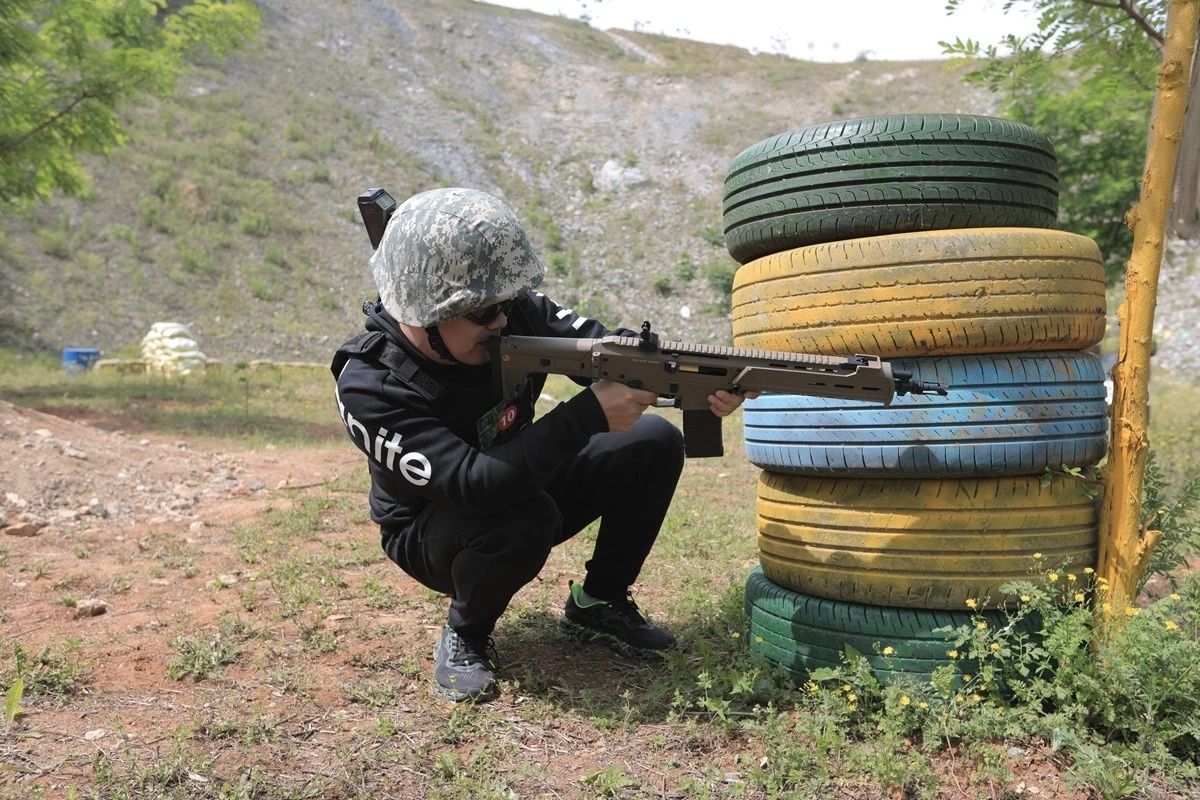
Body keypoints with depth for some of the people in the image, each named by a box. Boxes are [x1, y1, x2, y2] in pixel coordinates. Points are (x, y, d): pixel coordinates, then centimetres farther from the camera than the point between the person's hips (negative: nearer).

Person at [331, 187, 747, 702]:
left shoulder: (514, 314, -18)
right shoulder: (368, 386, -32)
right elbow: (475, 484, -41)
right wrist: (590, 413, -44)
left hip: (522, 483, 6)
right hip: (432, 532, -5)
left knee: (654, 442, -9)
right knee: (527, 517, -38)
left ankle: (599, 601, 8)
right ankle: (463, 636, -5)